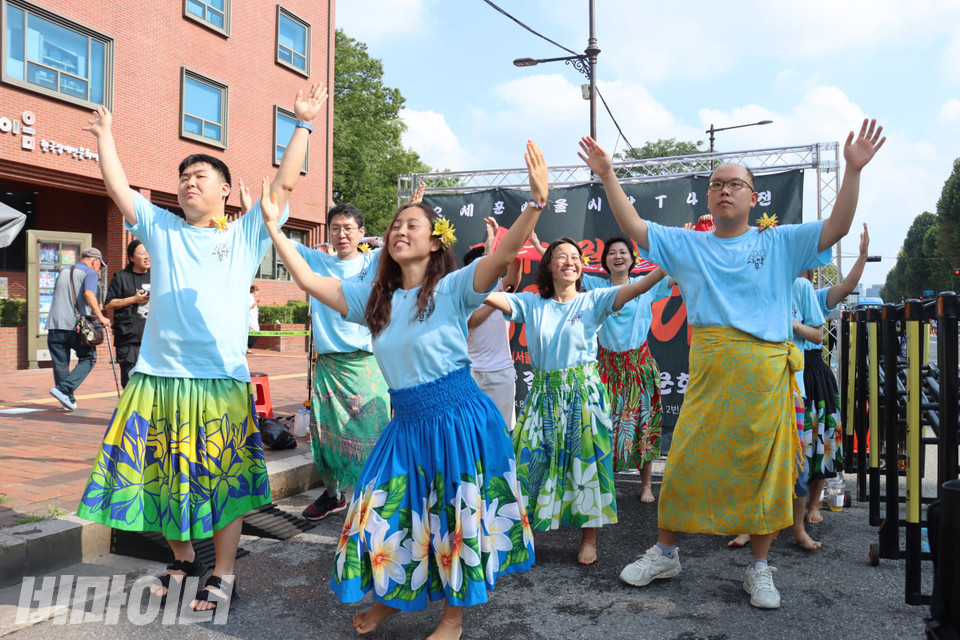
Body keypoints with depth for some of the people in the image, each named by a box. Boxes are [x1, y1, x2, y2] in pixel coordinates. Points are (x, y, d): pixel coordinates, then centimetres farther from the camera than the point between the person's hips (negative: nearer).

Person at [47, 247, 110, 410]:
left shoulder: (63, 271, 21)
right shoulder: (90, 273, 0)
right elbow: (88, 294, -19)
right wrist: (100, 317, -19)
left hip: (55, 325, 6)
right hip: (76, 326, -6)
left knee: (60, 364, 11)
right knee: (88, 358, 9)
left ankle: (68, 400, 15)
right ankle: (63, 389, -8)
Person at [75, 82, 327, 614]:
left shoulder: (246, 235, 7)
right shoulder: (161, 229, 15)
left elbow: (285, 182, 3)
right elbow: (119, 189, 16)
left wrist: (303, 124, 3)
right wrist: (104, 134, 19)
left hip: (221, 380, -3)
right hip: (157, 377, 4)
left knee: (224, 480, 1)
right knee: (162, 475, 11)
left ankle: (223, 576, 14)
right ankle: (182, 560, 30)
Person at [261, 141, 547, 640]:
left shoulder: (452, 289, -9)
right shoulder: (374, 298, 6)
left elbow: (505, 252, -23)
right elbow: (309, 281, 6)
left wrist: (536, 202, -37)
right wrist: (273, 225, 5)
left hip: (458, 416, -5)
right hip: (406, 423, 5)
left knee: (455, 519, 7)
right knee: (384, 512, 10)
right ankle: (389, 596, 38)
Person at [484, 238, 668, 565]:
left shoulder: (593, 301, 0)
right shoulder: (531, 303, 4)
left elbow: (637, 287, -11)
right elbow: (486, 294, -7)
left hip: (584, 392, -1)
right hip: (544, 393, 2)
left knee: (586, 461, 2)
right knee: (534, 460, 3)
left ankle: (589, 540, 17)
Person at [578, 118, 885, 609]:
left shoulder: (780, 244, 9)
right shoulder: (688, 245, 12)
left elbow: (837, 227, 1)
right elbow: (633, 227, 7)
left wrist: (853, 169, -9)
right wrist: (608, 175, 0)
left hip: (767, 374, 0)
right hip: (710, 370, 0)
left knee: (766, 469, 6)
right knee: (686, 462, 3)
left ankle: (759, 569, 23)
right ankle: (665, 553, 22)